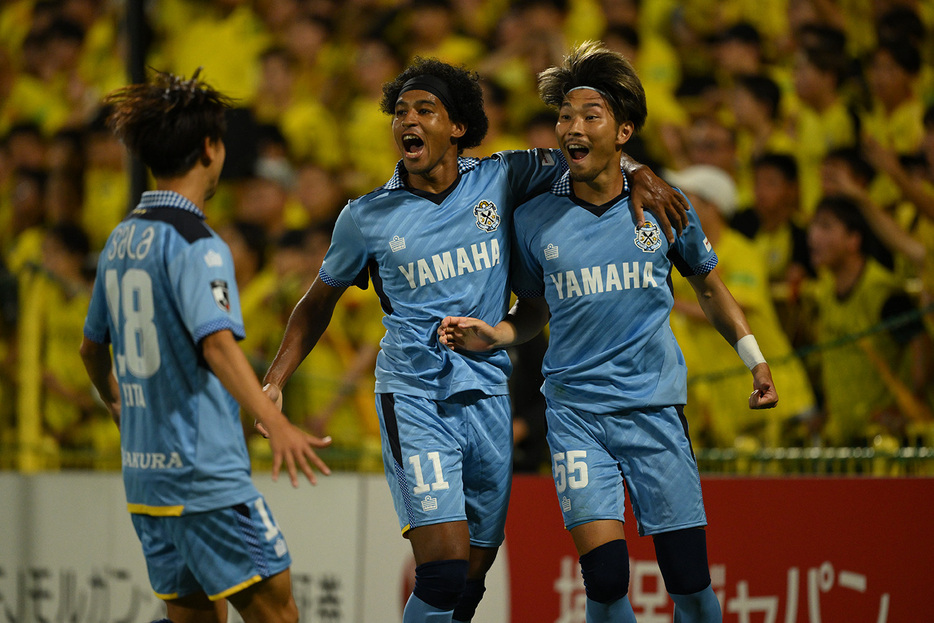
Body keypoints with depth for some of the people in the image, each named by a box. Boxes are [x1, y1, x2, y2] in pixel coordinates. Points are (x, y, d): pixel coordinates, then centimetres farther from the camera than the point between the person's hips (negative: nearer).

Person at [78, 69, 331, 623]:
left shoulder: (121, 240, 13)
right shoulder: (195, 244, -13)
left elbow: (93, 347, 25)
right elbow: (217, 343, -28)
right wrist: (275, 422, -39)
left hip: (145, 473, 8)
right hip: (206, 474, -8)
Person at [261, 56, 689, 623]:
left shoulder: (499, 181, 3)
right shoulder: (366, 218, 2)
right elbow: (320, 302, 15)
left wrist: (637, 175, -6)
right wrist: (274, 381, 7)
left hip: (489, 393, 3)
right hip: (414, 398, -3)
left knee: (473, 575, 7)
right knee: (444, 567, -19)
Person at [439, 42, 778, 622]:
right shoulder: (534, 220, 1)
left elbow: (709, 285, 18)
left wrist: (755, 358, 13)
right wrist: (492, 337, -5)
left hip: (655, 405, 1)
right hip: (575, 410, 0)